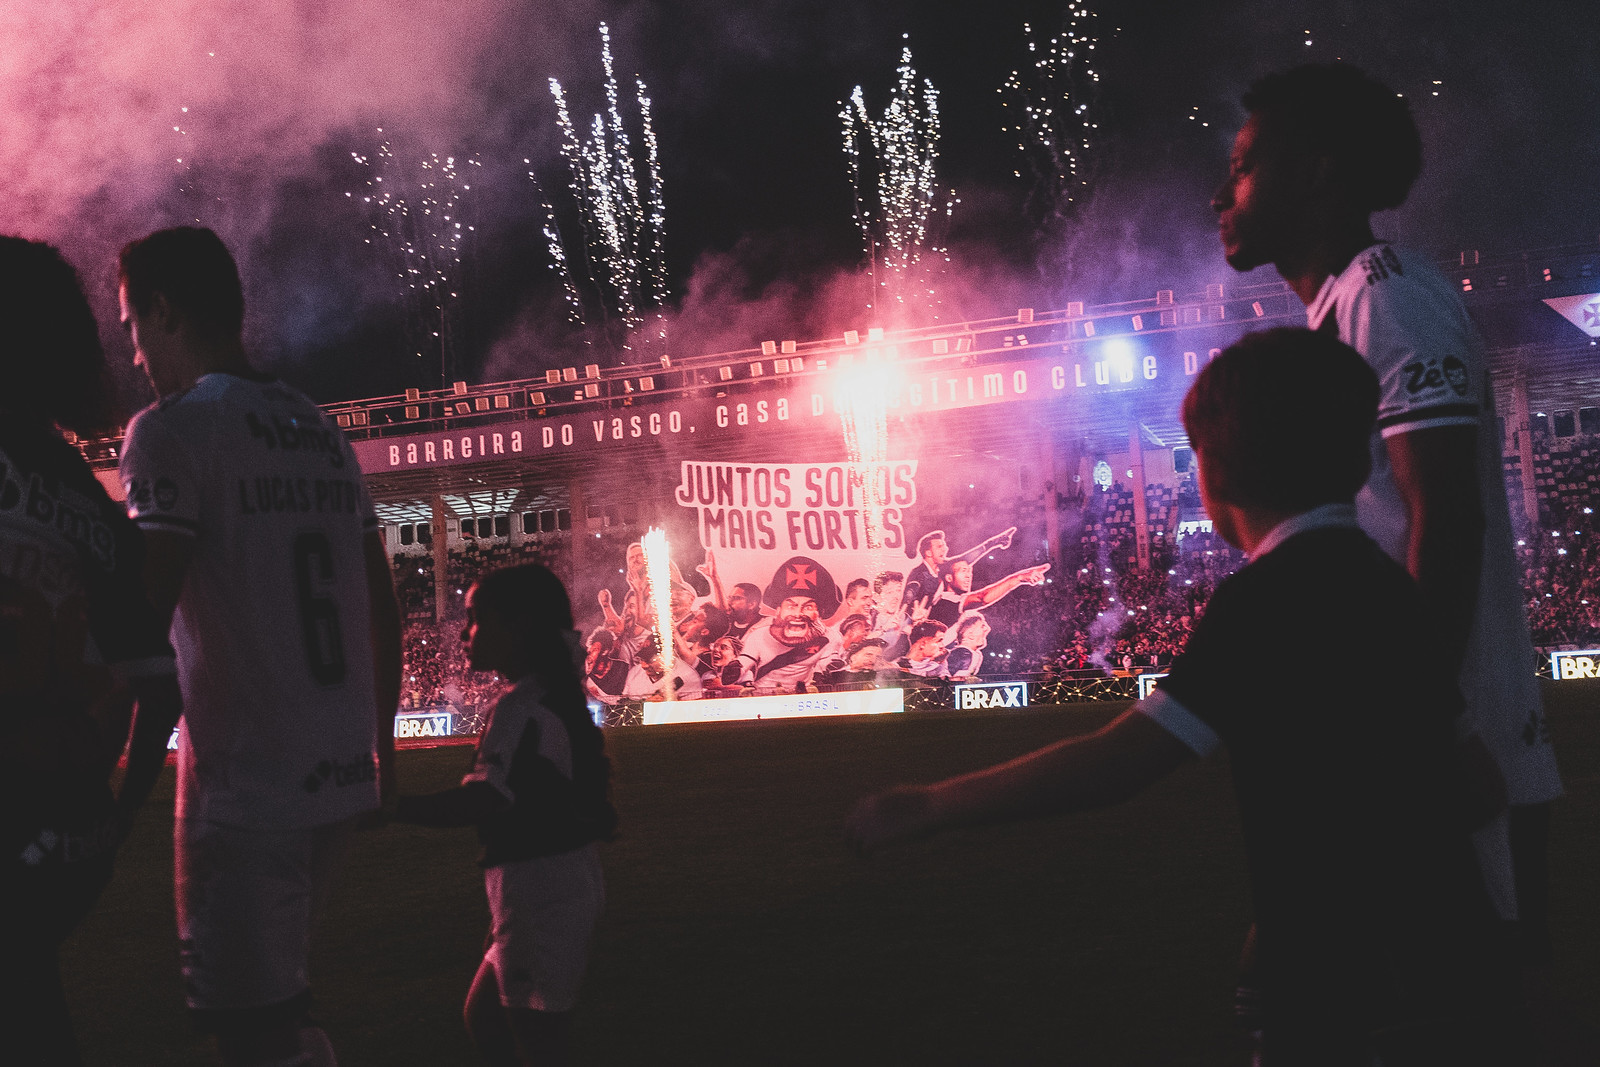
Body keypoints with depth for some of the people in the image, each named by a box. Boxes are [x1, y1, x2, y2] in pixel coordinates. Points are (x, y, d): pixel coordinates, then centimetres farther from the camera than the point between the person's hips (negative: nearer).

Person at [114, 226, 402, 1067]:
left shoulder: (171, 431, -8)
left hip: (243, 787, -7)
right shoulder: (324, 434, 14)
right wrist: (379, 742, 25)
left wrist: (133, 782, -13)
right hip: (342, 778, 7)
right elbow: (383, 611, 17)